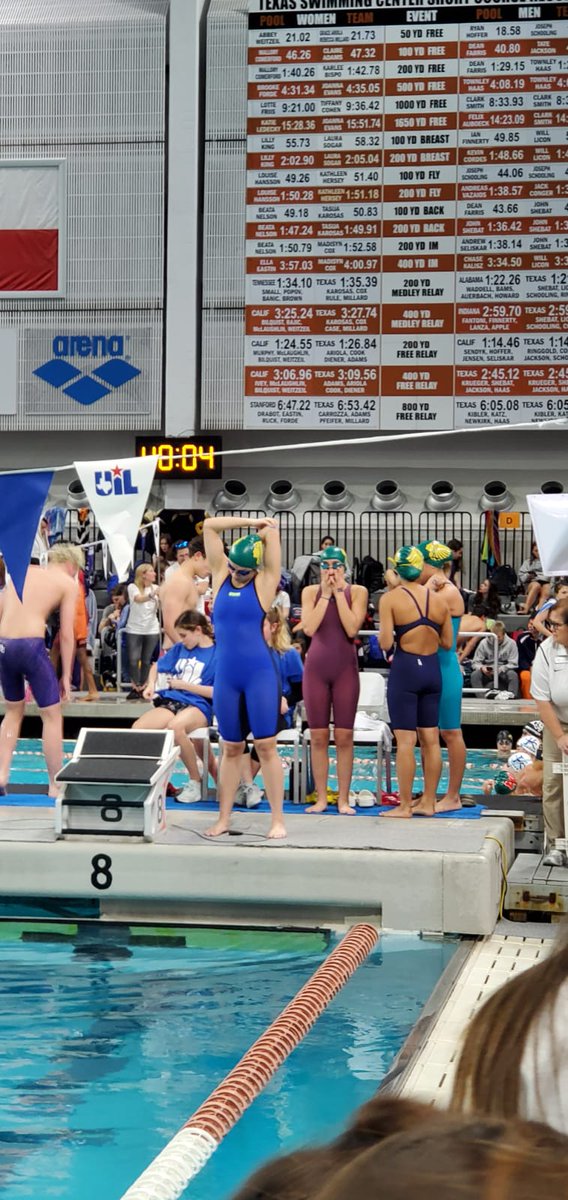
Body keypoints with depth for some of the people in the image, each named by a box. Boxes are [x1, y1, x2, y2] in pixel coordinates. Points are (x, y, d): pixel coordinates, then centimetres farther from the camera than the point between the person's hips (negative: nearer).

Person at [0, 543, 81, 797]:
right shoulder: (67, 583, 7)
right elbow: (66, 634, 2)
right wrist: (66, 675, 7)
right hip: (31, 645, -5)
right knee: (52, 716, 7)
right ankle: (55, 786, 9)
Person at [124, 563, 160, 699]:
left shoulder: (156, 588, 7)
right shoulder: (133, 587, -5)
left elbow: (159, 607, 0)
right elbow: (138, 599, -26)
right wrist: (151, 595, -47)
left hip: (152, 630, 3)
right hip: (134, 630, -3)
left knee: (146, 660, 4)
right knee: (133, 659, -8)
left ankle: (143, 687, 12)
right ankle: (135, 687, 0)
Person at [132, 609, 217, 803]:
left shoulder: (217, 654, 0)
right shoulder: (179, 649, 19)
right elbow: (157, 666, 33)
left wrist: (184, 685, -7)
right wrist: (151, 685, 13)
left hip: (197, 706, -6)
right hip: (170, 702, 6)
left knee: (175, 727, -41)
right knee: (137, 728, -25)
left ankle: (195, 782, -22)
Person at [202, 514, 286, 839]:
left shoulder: (264, 582, -1)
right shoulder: (221, 576, 9)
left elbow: (272, 530, -4)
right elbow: (209, 526, 8)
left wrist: (264, 530, 16)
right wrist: (250, 523, 10)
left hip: (260, 673, -4)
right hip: (226, 676, 4)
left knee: (266, 746, -4)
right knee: (231, 749, 9)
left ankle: (278, 820, -2)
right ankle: (223, 819, 12)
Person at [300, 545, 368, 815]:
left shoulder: (357, 592, 0)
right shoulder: (311, 592, 4)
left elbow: (352, 628, -14)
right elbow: (309, 628, -11)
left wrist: (339, 592, -11)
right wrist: (326, 594, -9)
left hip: (345, 668, -1)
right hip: (316, 668, 1)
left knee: (344, 736, -1)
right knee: (318, 736, 2)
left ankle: (343, 799, 4)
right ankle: (321, 798, 8)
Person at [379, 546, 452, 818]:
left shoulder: (390, 598, -10)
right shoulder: (438, 599, 3)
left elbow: (385, 643, -16)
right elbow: (448, 643, 7)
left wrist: (383, 633, 5)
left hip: (404, 669, -5)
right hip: (432, 668, 5)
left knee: (405, 740, -2)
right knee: (431, 739, 10)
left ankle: (405, 805, 0)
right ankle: (429, 802, 17)